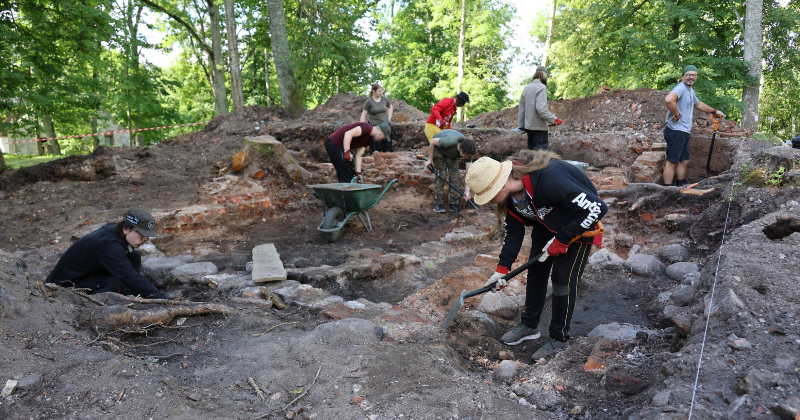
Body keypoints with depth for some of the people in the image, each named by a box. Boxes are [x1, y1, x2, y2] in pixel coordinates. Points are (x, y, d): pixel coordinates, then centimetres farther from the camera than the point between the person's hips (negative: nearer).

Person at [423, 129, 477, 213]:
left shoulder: (468, 151, -28)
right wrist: (430, 160, -20)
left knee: (455, 173, -10)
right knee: (441, 174, -14)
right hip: (438, 147, -4)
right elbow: (433, 141, -27)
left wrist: (467, 190, -31)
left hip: (452, 154, 4)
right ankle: (437, 203, -7)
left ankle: (453, 203, -2)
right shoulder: (450, 141, -44)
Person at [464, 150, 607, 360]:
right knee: (535, 271, 10)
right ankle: (529, 325, 28)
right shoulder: (509, 193, -16)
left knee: (563, 279, -5)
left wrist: (561, 240, -29)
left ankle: (559, 338, 14)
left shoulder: (549, 179, -41)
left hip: (580, 222, -7)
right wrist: (502, 268, -8)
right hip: (546, 223, 7)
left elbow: (597, 208, -35)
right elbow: (514, 230, -3)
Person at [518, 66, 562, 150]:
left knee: (531, 150, 14)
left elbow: (521, 109, 12)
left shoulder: (526, 88, 11)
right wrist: (555, 119, -12)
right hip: (539, 126, -7)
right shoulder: (541, 87, -10)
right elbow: (541, 109, -20)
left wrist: (521, 125, 18)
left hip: (528, 126, 7)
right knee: (541, 150, -4)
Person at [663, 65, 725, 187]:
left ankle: (681, 186, 24)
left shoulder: (691, 91, 21)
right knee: (672, 162, -9)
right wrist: (677, 115, -22)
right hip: (676, 131, -10)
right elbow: (669, 99, -34)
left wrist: (714, 111, 49)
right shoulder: (681, 88, -12)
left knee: (684, 161, 15)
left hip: (684, 132, 10)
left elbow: (698, 104, 41)